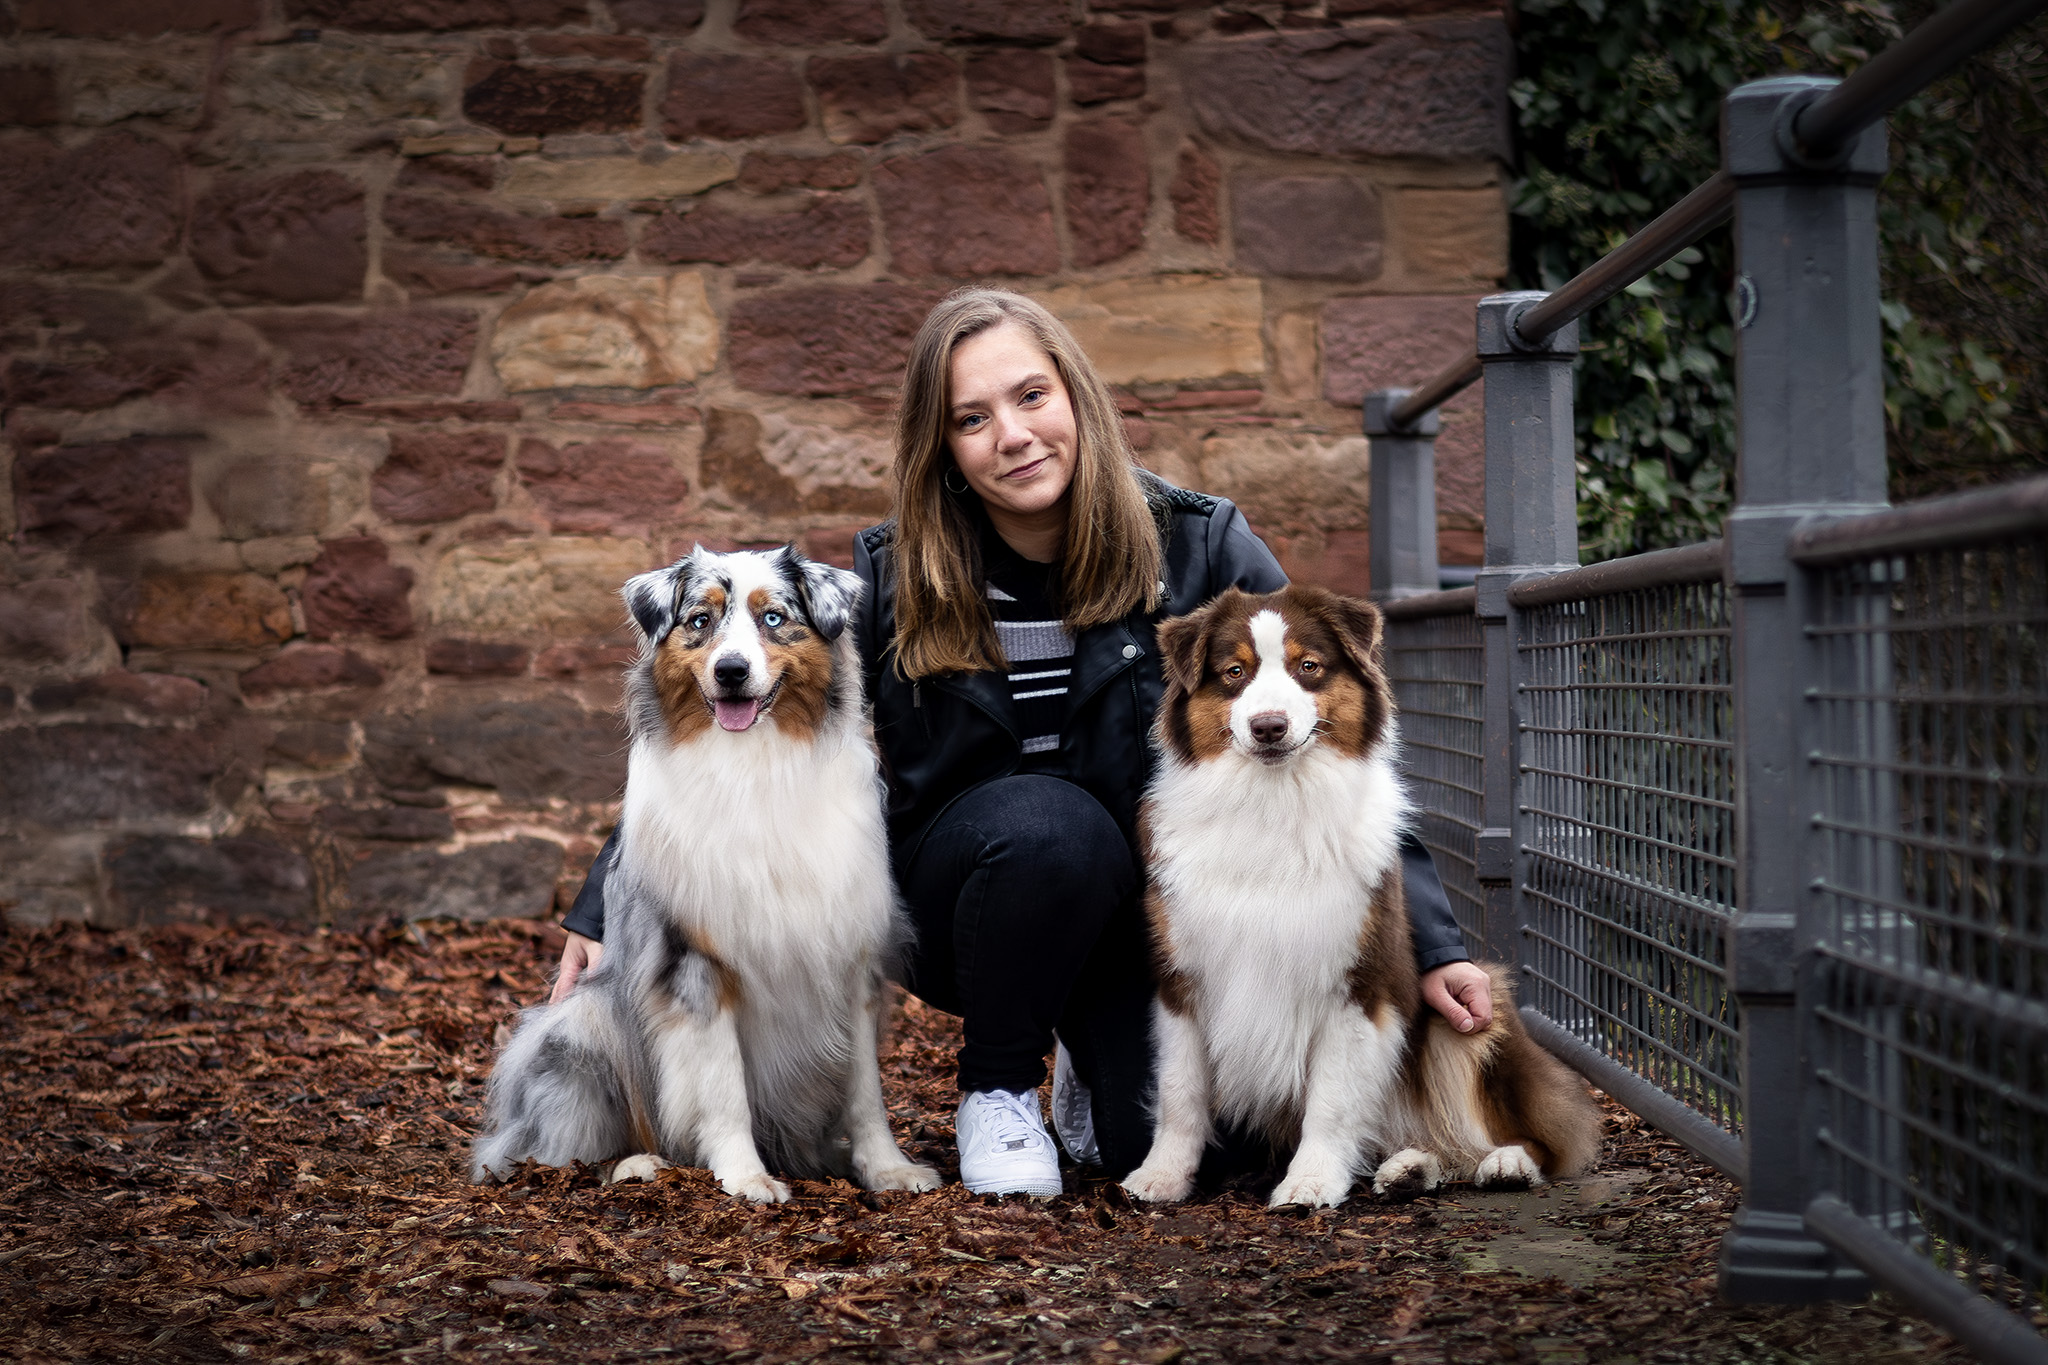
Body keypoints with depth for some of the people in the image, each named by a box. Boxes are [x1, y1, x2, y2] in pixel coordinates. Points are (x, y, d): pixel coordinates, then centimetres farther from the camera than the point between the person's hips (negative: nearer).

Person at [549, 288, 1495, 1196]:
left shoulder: (1202, 551, -10)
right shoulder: (892, 582, -10)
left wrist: (1430, 946, -10)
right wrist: (605, 911, -7)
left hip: (1158, 912, 1)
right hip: (964, 907, 0)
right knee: (1042, 819, -34)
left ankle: (1094, 1058, 16)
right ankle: (997, 1089, -7)